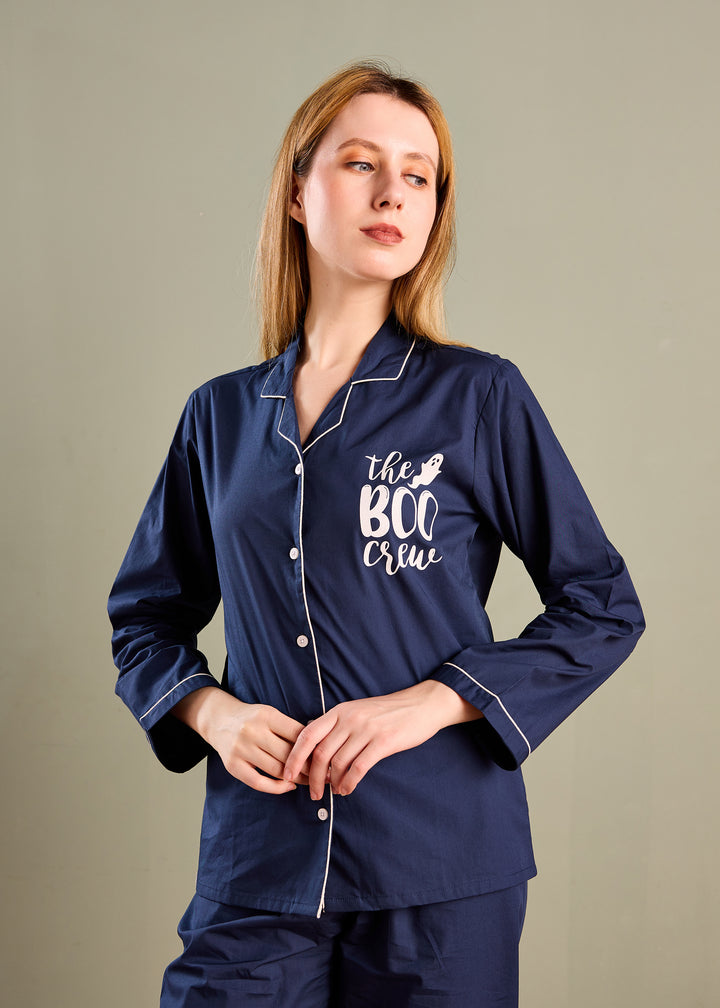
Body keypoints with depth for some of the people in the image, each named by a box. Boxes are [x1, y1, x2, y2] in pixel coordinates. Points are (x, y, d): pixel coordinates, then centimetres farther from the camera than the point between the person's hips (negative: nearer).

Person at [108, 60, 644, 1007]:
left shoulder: (480, 396, -1)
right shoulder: (221, 415, 8)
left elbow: (603, 608, -1)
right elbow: (145, 616, 16)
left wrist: (430, 702, -12)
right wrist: (210, 712, -5)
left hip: (442, 863, -2)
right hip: (256, 865, 2)